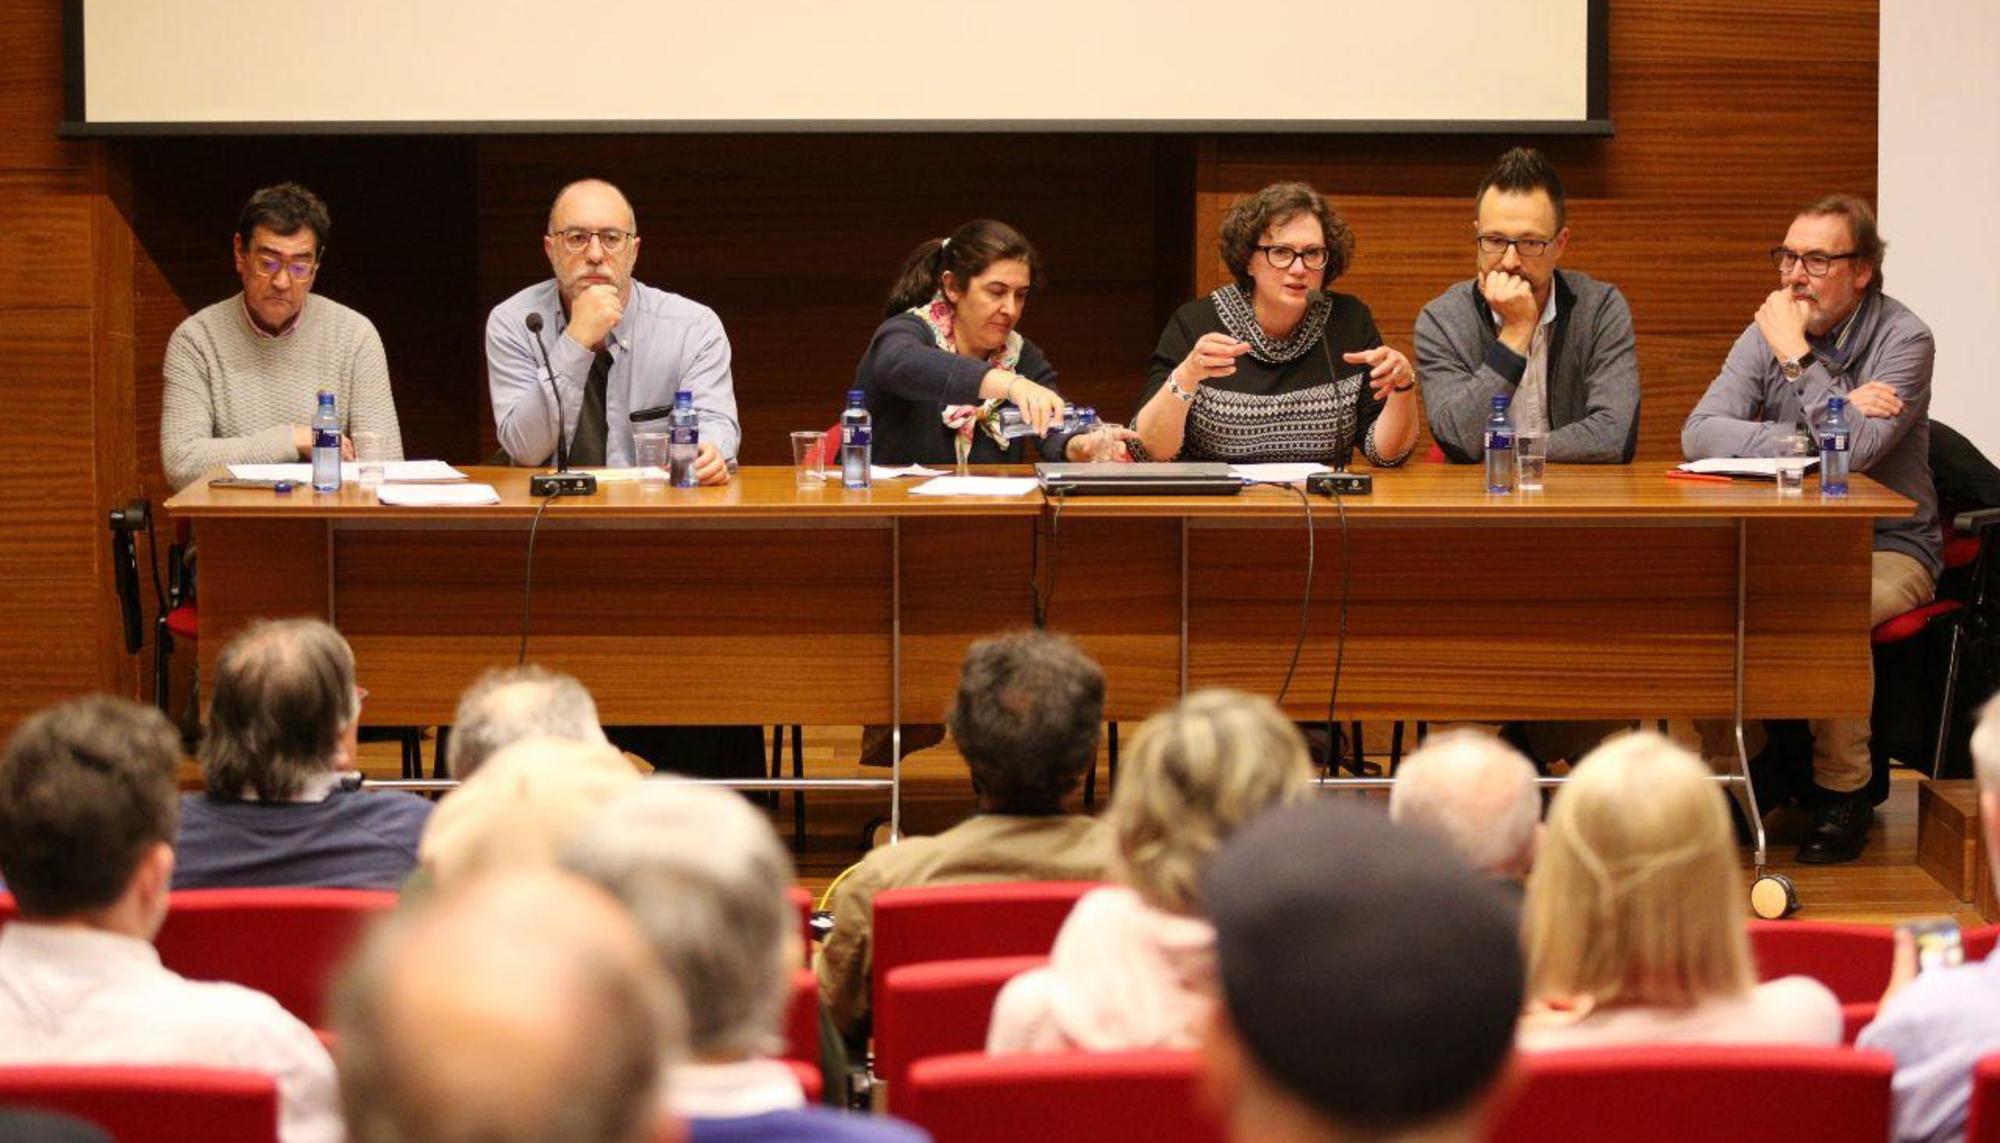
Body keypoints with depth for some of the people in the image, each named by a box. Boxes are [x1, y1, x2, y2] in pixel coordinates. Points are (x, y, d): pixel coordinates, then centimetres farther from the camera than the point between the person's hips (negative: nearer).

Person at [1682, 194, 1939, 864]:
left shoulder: (1903, 339, -8)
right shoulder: (1769, 333, 5)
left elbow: (1855, 451, -23)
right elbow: (1701, 434, -10)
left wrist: (1798, 360, -17)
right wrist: (1809, 436, -20)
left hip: (1887, 550, -4)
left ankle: (1843, 790, -18)